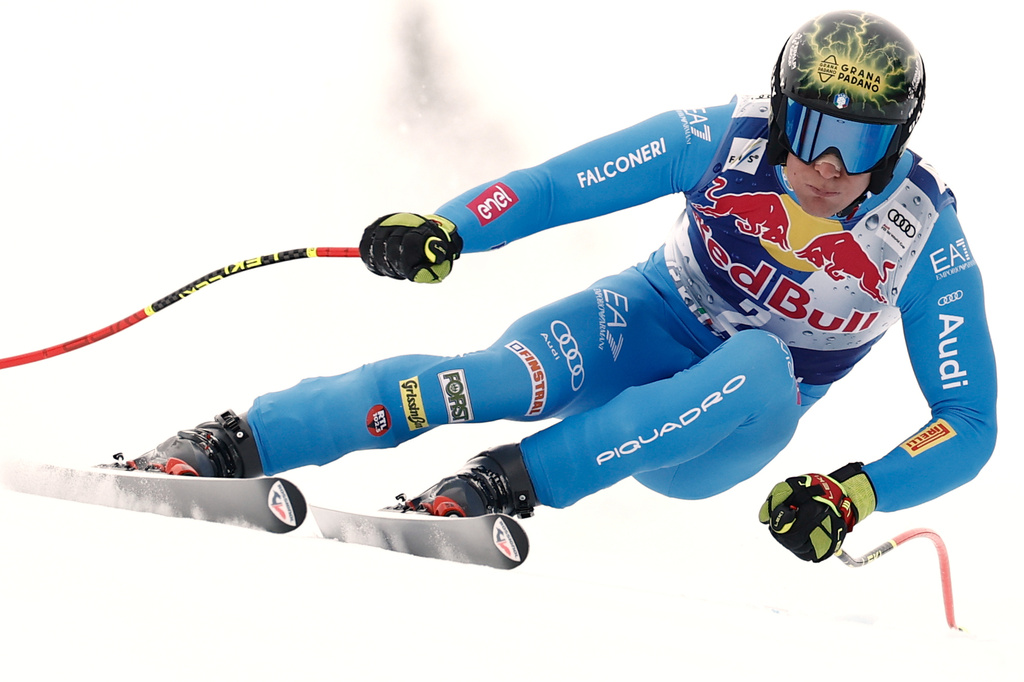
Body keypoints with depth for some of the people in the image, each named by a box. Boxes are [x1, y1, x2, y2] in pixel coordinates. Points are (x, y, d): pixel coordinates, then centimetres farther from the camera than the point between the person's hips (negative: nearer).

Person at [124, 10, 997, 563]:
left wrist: (854, 494, -30)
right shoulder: (723, 140, -17)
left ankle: (506, 484, -39)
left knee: (760, 366, -37)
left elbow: (969, 424, -14)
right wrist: (446, 228, -34)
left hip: (721, 436, 0)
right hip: (646, 326, 0)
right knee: (518, 374, -34)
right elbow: (562, 183, -16)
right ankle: (225, 445, -39)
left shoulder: (927, 234, -18)